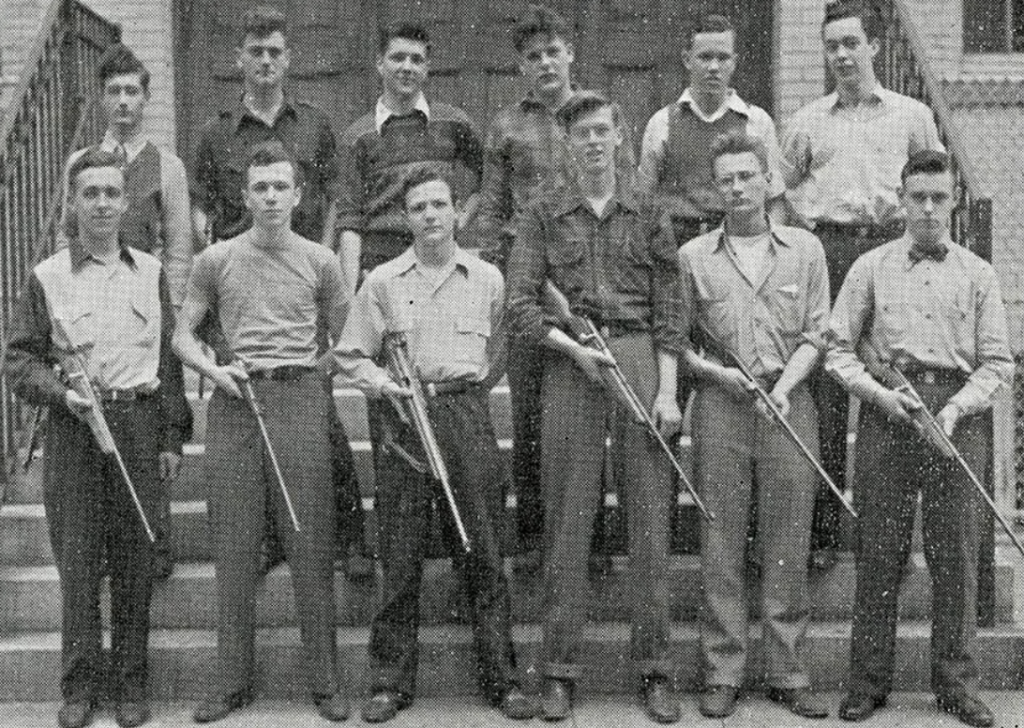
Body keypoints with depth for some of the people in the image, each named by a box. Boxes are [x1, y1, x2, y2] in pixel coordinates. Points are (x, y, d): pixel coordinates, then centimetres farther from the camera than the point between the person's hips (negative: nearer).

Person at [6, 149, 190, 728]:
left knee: (135, 560, 5)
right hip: (74, 428, -1)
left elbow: (170, 359, 10)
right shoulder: (48, 277, 3)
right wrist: (63, 395, -15)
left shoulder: (150, 272, 9)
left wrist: (173, 436, 6)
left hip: (140, 427, 1)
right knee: (78, 559, 2)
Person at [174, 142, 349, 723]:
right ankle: (233, 682, 13)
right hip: (235, 400, 1)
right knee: (235, 548, 4)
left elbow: (344, 341, 14)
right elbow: (184, 334, 13)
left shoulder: (320, 261, 8)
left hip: (301, 398, -1)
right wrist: (214, 370, -3)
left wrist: (313, 375, 0)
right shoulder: (216, 260, 9)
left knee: (311, 544, 0)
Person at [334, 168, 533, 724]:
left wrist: (467, 388, 7)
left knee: (483, 553, 2)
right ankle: (390, 682, 11)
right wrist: (382, 383, -7)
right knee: (400, 558, 0)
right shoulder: (382, 281, 8)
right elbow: (351, 357, 8)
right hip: (405, 421, 0)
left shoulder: (488, 279, 11)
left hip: (470, 417, 1)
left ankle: (502, 680, 11)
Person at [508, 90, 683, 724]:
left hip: (640, 360, 1)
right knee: (567, 519, 1)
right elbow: (521, 305, 3)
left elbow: (669, 310, 7)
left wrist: (668, 391, -2)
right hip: (569, 365, 0)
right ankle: (560, 671, 8)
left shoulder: (647, 215, 11)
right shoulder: (545, 216, 10)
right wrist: (575, 347, -11)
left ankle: (656, 670, 8)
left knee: (651, 516, 0)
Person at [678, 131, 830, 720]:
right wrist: (716, 372, -8)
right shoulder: (694, 256, 8)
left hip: (789, 402, 1)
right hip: (720, 406, 0)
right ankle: (723, 675, 8)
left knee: (789, 547, 2)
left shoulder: (805, 249, 10)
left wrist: (784, 387, -8)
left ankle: (790, 675, 11)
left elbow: (816, 334, 6)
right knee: (721, 544, 0)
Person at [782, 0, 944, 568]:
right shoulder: (807, 121, 15)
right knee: (824, 388, -5)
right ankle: (823, 527, -1)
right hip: (827, 250, 1)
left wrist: (912, 219, 4)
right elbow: (782, 185, 23)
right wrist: (809, 218, 9)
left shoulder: (912, 115, 13)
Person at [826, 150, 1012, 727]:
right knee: (879, 552, 1)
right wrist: (878, 393, -9)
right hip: (887, 416, -1)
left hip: (959, 418, 1)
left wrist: (958, 406, -9)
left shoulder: (978, 274, 11)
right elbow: (838, 349, 6)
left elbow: (997, 361, 6)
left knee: (956, 555, 2)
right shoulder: (871, 268, 9)